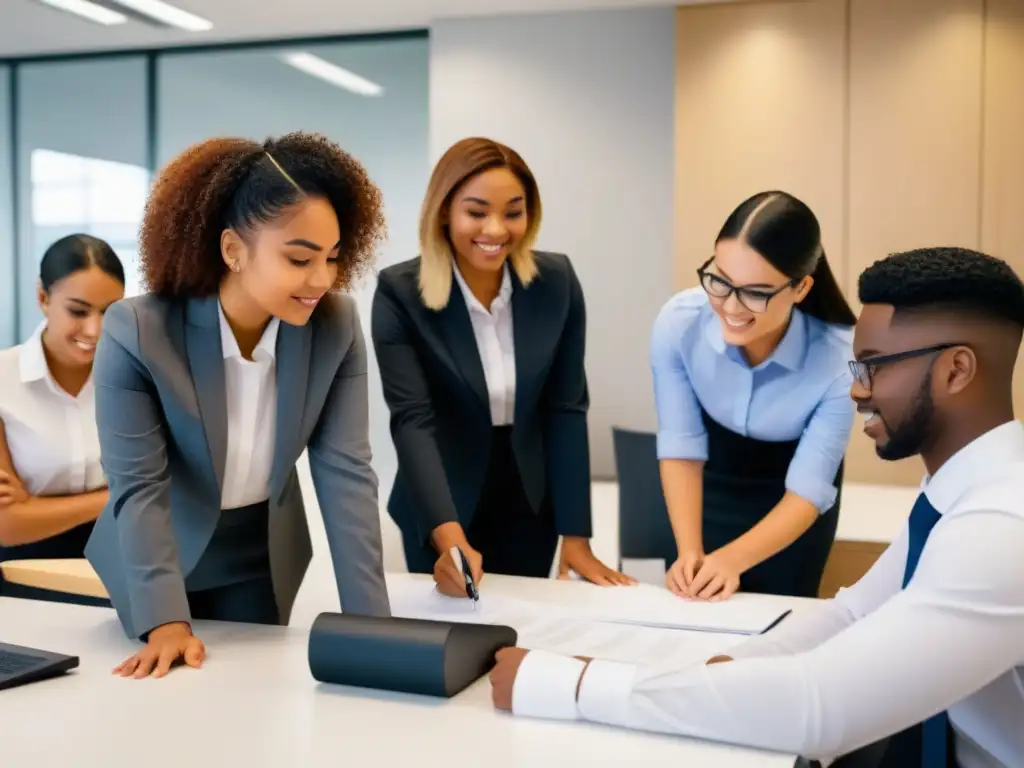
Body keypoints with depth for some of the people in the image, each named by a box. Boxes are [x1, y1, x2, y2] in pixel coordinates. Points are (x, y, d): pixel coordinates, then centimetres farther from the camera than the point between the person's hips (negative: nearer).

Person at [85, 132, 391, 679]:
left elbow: (346, 472, -20)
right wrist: (165, 622, -33)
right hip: (159, 562, -1)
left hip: (262, 565, 2)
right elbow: (140, 489, -24)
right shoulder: (136, 332, -27)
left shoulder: (337, 327, -19)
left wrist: (370, 622, -25)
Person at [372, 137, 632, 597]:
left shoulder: (557, 282, -10)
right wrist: (447, 534, -39)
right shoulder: (399, 293, -17)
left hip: (529, 509, 2)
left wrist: (576, 536, -11)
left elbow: (566, 408, -8)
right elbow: (412, 418, -25)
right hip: (439, 511, -2)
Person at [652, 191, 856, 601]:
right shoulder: (679, 322, -30)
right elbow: (681, 447, -21)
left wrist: (732, 559, -42)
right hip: (708, 483, 1)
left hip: (789, 504, -1)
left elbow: (807, 490, -28)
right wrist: (689, 551, -33)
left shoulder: (840, 358, -33)